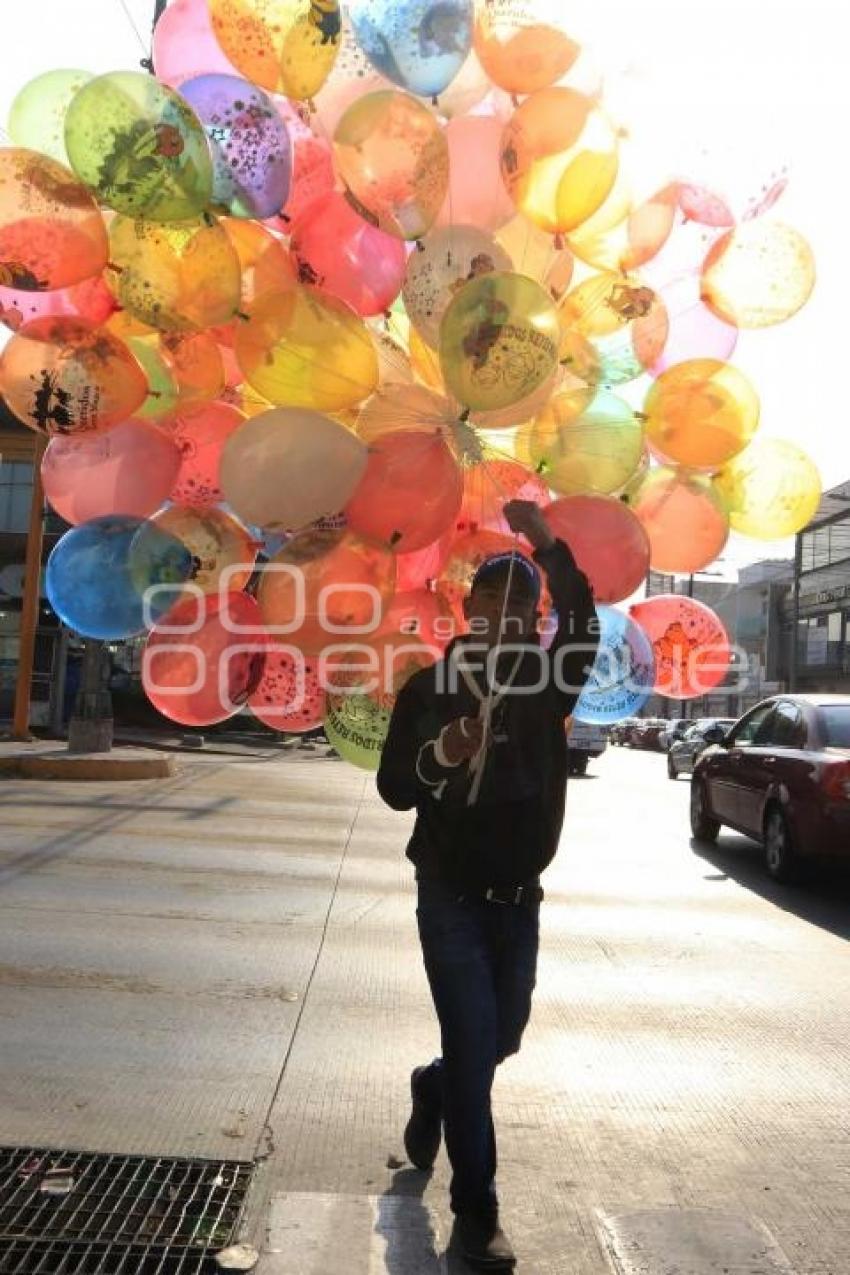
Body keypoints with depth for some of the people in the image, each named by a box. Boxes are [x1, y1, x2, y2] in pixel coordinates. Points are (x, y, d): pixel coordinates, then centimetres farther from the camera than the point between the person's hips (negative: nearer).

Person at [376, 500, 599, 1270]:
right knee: (474, 1044, -3)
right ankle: (476, 1213, 15)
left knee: (501, 1039, 17)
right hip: (452, 897, -3)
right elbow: (394, 789, -8)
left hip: (520, 897, 3)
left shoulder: (545, 680, -2)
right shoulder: (430, 688, -6)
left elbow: (584, 628, -23)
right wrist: (442, 754, -29)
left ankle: (433, 1089, 49)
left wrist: (548, 547, -36)